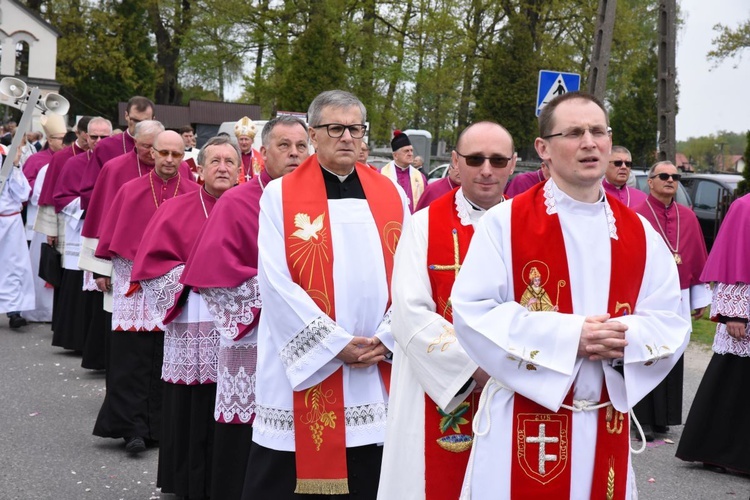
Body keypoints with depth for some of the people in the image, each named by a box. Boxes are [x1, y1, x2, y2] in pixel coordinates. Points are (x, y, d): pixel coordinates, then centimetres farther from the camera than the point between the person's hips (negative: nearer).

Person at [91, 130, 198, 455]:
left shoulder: (195, 195, 1)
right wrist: (103, 270, 6)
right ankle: (133, 428, -3)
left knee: (167, 357, 4)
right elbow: (112, 234, 6)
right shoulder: (130, 191, 2)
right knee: (130, 359, -5)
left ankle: (156, 426, 15)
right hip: (134, 284, 0)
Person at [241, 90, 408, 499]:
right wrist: (336, 343, -14)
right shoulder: (279, 195, -2)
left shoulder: (390, 195, 9)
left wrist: (386, 338, -7)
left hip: (379, 372, 3)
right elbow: (276, 282, -10)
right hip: (302, 365, -3)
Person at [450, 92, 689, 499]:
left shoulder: (640, 234, 6)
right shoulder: (505, 222, -6)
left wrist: (627, 338, -17)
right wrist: (567, 335, -20)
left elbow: (671, 324, 5)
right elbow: (473, 312, -13)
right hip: (523, 425, -3)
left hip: (606, 426, 4)